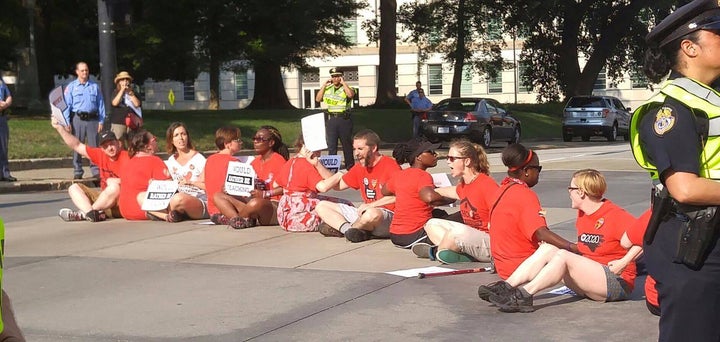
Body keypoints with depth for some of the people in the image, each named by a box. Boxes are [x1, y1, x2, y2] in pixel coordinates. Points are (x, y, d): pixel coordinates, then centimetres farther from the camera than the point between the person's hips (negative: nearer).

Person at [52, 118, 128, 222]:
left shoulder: (126, 157, -12)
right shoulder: (100, 154, 7)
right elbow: (77, 146, 11)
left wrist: (112, 181, -12)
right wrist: (60, 128, 7)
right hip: (104, 199, 8)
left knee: (115, 187, -37)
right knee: (74, 188, 0)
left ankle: (84, 213, -25)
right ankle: (91, 212, -31)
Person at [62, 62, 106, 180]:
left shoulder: (95, 86, 9)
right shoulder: (71, 87, 6)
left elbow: (101, 104, 10)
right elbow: (67, 105, 2)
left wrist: (101, 121, 3)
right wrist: (67, 122, -6)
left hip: (92, 119, 1)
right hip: (77, 118, -1)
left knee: (94, 145, 1)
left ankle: (96, 170, 7)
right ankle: (77, 172, 9)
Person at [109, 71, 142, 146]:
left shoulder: (133, 93, 13)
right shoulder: (115, 92, 8)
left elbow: (137, 104, -2)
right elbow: (115, 103, -11)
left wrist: (130, 93, -5)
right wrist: (122, 90, -7)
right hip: (118, 123, -2)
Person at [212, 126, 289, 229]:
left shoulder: (278, 160, -3)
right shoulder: (255, 161, 21)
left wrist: (265, 194, -21)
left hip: (273, 204, -8)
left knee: (255, 203, -42)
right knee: (218, 196, -3)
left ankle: (231, 217, -11)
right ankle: (240, 220, -28)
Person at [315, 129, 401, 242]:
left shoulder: (389, 165, -10)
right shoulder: (359, 167, 14)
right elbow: (338, 185, 19)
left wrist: (371, 205, -24)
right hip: (365, 212, 8)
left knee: (372, 214, -44)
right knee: (321, 206, 4)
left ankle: (340, 227, -14)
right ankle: (348, 229, -23)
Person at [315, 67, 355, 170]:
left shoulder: (346, 88, -1)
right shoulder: (327, 88, 12)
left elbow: (350, 94, -23)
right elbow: (318, 99, 5)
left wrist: (343, 82, -13)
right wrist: (324, 85, 1)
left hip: (344, 119, -3)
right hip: (330, 119, 4)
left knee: (347, 143, 6)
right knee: (331, 144, 5)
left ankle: (350, 166, 15)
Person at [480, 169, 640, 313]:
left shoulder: (614, 215, -13)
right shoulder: (582, 214, 12)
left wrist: (623, 262, -28)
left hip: (618, 282, -8)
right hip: (590, 275, 8)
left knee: (563, 256, -28)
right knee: (547, 249, -10)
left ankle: (524, 296, -35)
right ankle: (506, 287, -25)